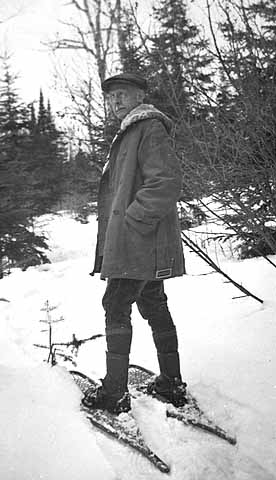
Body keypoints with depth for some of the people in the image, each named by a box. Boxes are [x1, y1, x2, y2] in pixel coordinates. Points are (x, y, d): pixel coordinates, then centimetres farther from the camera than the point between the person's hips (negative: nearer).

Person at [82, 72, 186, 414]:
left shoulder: (149, 128, -10)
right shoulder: (132, 131, 22)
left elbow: (167, 181, -22)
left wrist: (132, 219, -20)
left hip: (136, 241, -10)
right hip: (147, 244, 10)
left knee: (116, 306, -5)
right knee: (153, 304, 13)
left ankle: (115, 392, 3)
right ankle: (172, 383, 23)